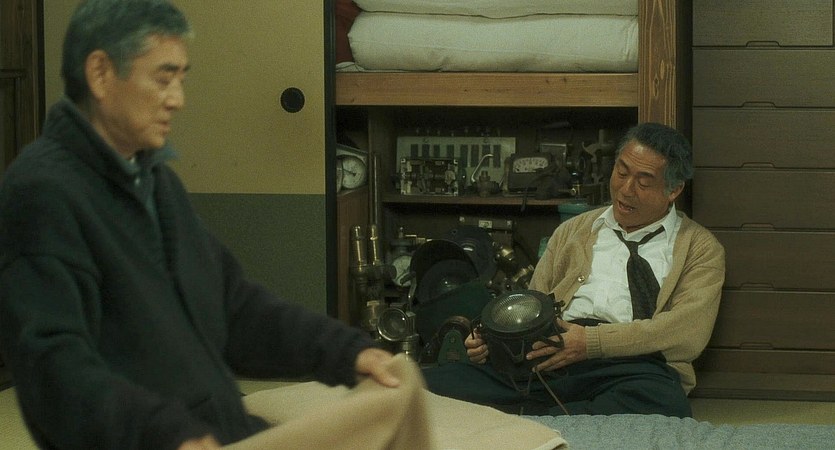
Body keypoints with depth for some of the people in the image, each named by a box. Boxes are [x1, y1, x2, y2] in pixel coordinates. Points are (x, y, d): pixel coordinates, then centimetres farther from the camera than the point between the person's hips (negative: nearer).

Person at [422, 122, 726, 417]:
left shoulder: (701, 248, 15)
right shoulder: (573, 231, 29)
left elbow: (689, 332, -2)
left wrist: (591, 341, -13)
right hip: (546, 359, 2)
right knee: (428, 386, -25)